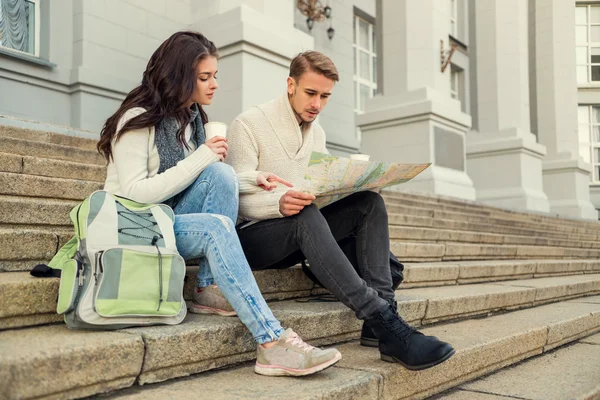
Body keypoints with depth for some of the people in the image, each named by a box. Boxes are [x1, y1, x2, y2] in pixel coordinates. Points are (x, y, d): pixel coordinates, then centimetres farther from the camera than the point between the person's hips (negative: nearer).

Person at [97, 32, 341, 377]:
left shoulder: (193, 118, 10)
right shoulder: (138, 119, -11)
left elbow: (215, 182, 12)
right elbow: (135, 193, -21)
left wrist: (250, 180, -4)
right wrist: (200, 159, -22)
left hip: (171, 219, 6)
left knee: (221, 174, -21)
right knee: (216, 227, -33)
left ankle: (210, 291, -19)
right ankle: (273, 344, -38)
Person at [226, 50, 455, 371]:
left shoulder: (317, 133, 14)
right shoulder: (248, 125, -7)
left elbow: (318, 193, 15)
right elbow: (236, 199, -16)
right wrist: (279, 204, -36)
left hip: (297, 239, 6)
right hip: (252, 236, -6)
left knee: (369, 203, -15)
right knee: (306, 217, -37)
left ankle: (381, 320, -28)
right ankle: (382, 320, -42)